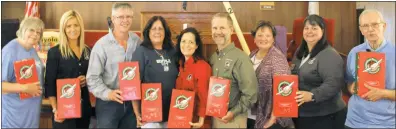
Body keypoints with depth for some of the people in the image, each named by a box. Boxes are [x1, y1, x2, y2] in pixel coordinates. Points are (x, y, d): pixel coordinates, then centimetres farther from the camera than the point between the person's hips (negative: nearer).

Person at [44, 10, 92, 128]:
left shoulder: (87, 51, 8)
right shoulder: (54, 52, -5)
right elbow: (49, 83, -7)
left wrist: (87, 79, -6)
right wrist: (55, 109, -16)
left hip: (84, 106, 5)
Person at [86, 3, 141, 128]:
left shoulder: (137, 41, 2)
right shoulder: (102, 45, -10)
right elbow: (92, 77, -10)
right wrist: (107, 93, -23)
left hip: (131, 102, 4)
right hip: (108, 103, -4)